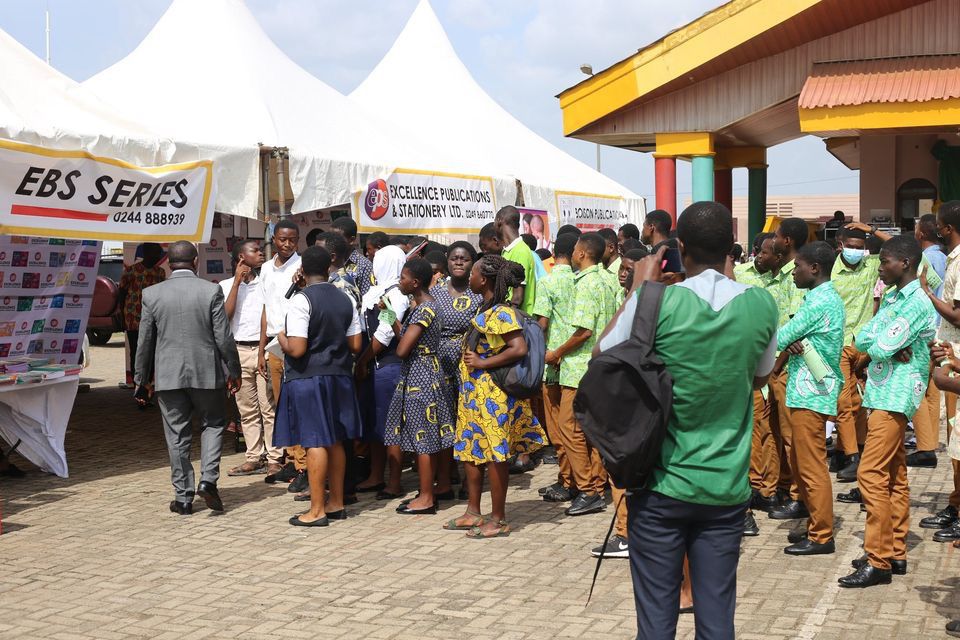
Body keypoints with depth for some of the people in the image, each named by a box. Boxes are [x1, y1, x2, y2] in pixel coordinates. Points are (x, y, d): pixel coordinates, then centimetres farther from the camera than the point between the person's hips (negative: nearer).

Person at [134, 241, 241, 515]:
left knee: (177, 436, 9)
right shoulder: (211, 291, -7)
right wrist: (234, 371, 6)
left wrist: (140, 379, 13)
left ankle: (183, 496, 13)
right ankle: (208, 479, 0)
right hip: (207, 372, -1)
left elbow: (145, 342, 3)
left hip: (168, 376, 1)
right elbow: (224, 337, -6)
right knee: (213, 424, 17)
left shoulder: (152, 294, -2)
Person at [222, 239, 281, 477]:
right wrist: (237, 281, -5)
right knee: (247, 410, 7)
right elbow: (226, 314, -6)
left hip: (264, 349, -1)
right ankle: (254, 458, 14)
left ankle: (274, 458, 0)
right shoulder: (226, 285, 9)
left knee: (269, 407, -4)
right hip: (239, 351, 2)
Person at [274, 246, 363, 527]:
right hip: (339, 377, 7)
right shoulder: (345, 300, 5)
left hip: (307, 379, -6)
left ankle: (317, 511, 1)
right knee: (335, 440, 14)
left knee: (315, 442, -4)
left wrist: (282, 338, 0)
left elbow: (297, 349, -20)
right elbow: (355, 344, 6)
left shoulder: (301, 300, -14)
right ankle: (336, 503, 22)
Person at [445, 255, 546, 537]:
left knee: (494, 453, -3)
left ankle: (498, 520, 6)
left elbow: (519, 348, -27)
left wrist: (482, 362, -22)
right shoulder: (486, 309, 13)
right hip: (474, 391, 10)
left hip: (492, 394, -10)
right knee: (470, 450, 14)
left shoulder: (501, 313, -17)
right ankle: (473, 513, 24)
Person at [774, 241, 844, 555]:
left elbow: (777, 340, -18)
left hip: (810, 395, -10)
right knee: (800, 463, 17)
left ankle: (821, 536, 4)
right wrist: (793, 341, -11)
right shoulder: (827, 298, 14)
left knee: (812, 467, -3)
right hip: (806, 391, 10)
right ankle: (816, 525, 25)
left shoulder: (819, 302, -18)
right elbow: (796, 334, 10)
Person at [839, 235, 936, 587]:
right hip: (884, 395, 10)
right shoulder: (892, 298, 14)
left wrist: (876, 343, 0)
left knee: (872, 474, -12)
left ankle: (878, 561, -8)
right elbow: (862, 339, 6)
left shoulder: (918, 303, -15)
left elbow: (880, 348, -21)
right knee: (894, 475, 13)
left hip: (894, 397, -10)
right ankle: (895, 553, 20)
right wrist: (881, 344, -13)